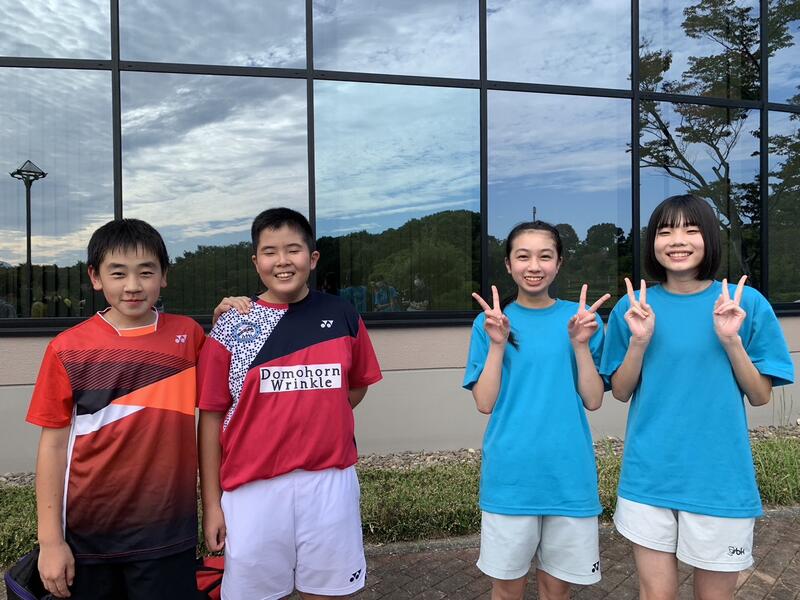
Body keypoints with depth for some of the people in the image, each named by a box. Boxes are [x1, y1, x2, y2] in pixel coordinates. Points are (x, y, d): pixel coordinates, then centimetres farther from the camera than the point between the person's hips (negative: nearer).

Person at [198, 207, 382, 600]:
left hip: (330, 481, 1)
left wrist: (317, 422, 1)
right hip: (254, 486, -1)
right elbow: (211, 417, -1)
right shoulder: (231, 327, -3)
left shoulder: (342, 316, 1)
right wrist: (211, 503, -1)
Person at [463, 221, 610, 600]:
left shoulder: (581, 317, 1)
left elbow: (593, 400, -2)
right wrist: (497, 344, -15)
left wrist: (580, 343, -14)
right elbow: (485, 403, -6)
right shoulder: (490, 322, -1)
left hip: (568, 473, 1)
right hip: (509, 474, -1)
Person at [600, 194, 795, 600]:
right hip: (649, 476, 1)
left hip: (721, 479, 0)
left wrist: (731, 340, -15)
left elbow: (761, 395, -1)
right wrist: (639, 341, -14)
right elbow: (620, 392, 1)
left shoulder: (746, 303, -3)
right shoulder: (634, 306, -1)